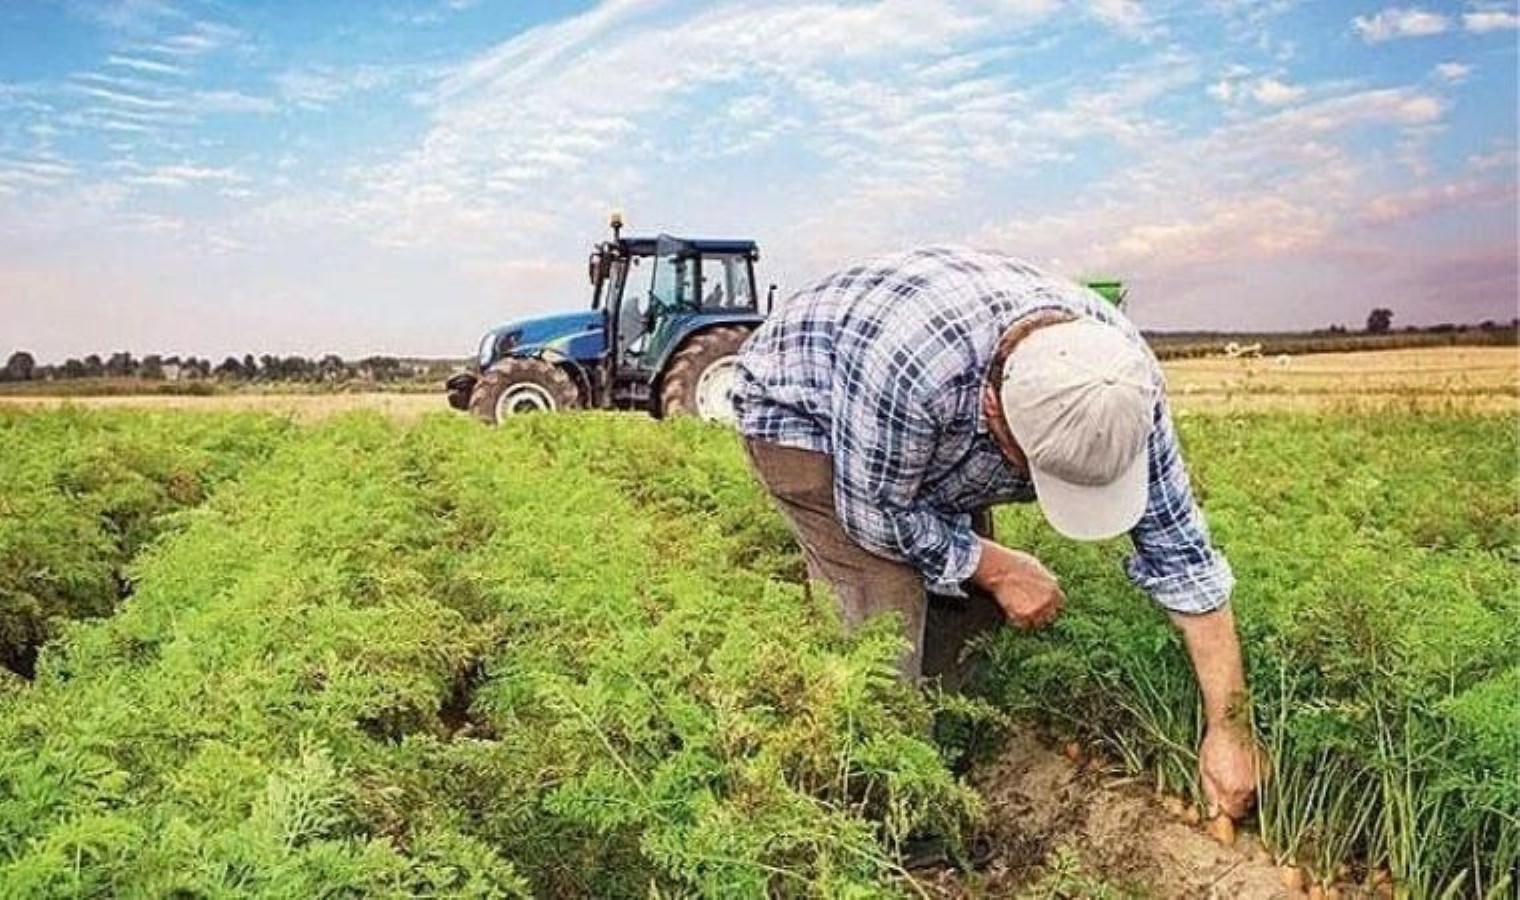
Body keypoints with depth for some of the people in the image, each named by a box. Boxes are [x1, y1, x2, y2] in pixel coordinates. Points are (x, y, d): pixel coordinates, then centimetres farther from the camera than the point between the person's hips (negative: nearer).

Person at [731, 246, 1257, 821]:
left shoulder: (1121, 379, -26)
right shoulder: (910, 363, -45)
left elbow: (1180, 551, -18)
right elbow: (876, 514, -27)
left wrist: (1228, 728, -16)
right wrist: (998, 568, -19)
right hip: (798, 410, -5)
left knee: (969, 602, -2)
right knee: (890, 610, -19)